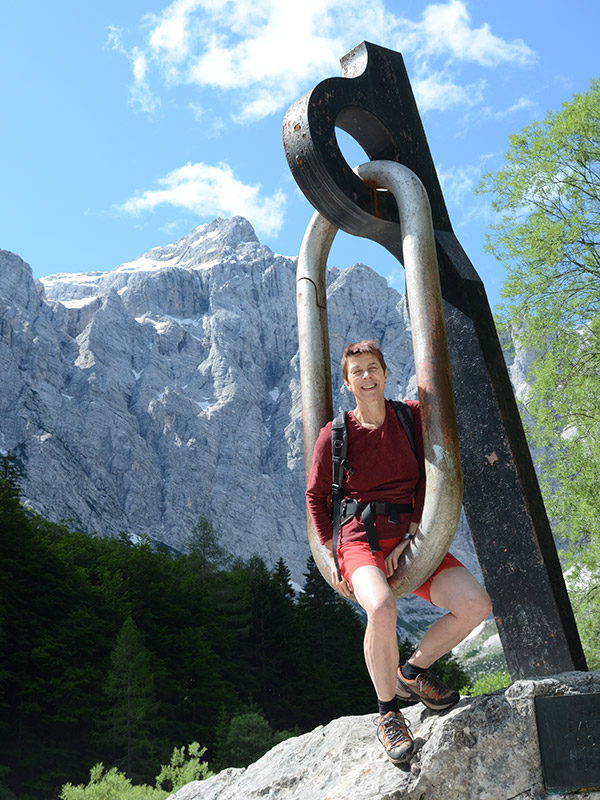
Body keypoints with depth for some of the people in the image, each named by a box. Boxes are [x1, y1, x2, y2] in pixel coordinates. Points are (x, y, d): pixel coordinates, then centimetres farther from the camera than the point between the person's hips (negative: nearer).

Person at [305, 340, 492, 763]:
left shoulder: (412, 416, 5)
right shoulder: (334, 435, 0)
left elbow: (428, 478, 4)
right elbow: (316, 495, 9)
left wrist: (412, 536, -8)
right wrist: (332, 556, 1)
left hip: (409, 537, 3)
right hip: (360, 538, -3)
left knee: (476, 604, -18)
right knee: (382, 609, -35)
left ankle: (413, 670, 10)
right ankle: (388, 712, -8)